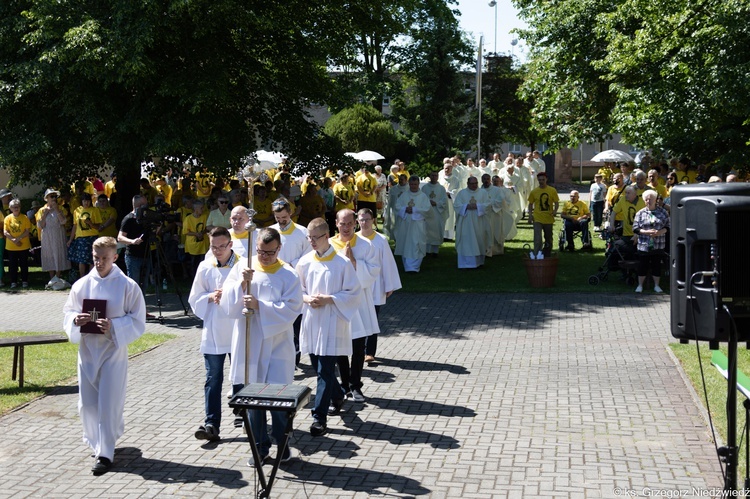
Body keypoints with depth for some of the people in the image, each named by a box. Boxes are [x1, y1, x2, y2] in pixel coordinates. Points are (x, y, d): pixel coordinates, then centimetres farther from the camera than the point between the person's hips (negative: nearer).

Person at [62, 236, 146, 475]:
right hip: (87, 351, 4)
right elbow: (68, 314, 10)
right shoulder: (81, 285, 3)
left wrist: (113, 326, -21)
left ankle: (105, 454, 4)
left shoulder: (128, 286, -6)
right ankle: (97, 443, 31)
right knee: (87, 404, 10)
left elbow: (138, 322, -6)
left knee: (109, 404, -4)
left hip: (113, 352, -3)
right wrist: (75, 320, -13)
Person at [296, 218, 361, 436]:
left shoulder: (342, 263, -9)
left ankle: (319, 417, -6)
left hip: (332, 323, -5)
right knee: (319, 367, 16)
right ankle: (337, 395, 42)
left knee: (325, 371, -8)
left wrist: (328, 299, -16)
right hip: (310, 320, 5)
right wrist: (307, 299, -8)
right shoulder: (305, 262, 4)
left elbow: (354, 293, -6)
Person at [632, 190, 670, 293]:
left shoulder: (663, 212, 3)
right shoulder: (640, 213, 2)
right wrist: (647, 232, -16)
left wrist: (660, 232, -16)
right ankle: (640, 285, 16)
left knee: (657, 265, 7)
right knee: (643, 265, 4)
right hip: (644, 245, 0)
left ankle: (656, 285, 19)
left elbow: (668, 226, 3)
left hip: (658, 245, 0)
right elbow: (635, 229, -2)